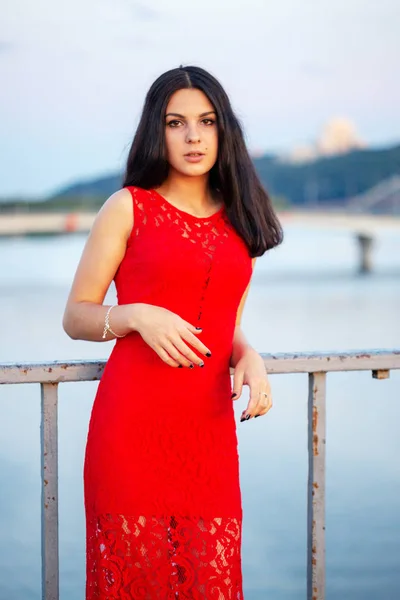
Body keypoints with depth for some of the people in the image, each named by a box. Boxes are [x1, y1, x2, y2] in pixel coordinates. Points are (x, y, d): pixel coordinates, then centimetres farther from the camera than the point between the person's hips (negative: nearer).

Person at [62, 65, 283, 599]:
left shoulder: (239, 220, 14)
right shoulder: (129, 207, 2)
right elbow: (76, 316, 2)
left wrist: (250, 357, -1)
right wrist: (138, 316, -15)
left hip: (210, 425, 4)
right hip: (134, 420, -3)